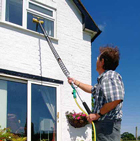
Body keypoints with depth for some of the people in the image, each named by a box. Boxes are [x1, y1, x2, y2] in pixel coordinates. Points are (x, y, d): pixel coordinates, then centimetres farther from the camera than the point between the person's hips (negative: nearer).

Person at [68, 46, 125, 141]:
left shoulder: (110, 75, -12)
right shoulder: (103, 78, 21)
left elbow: (116, 99, -27)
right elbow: (93, 89, 42)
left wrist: (98, 114, -18)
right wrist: (76, 82, 51)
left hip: (108, 123, -10)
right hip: (102, 123, 10)